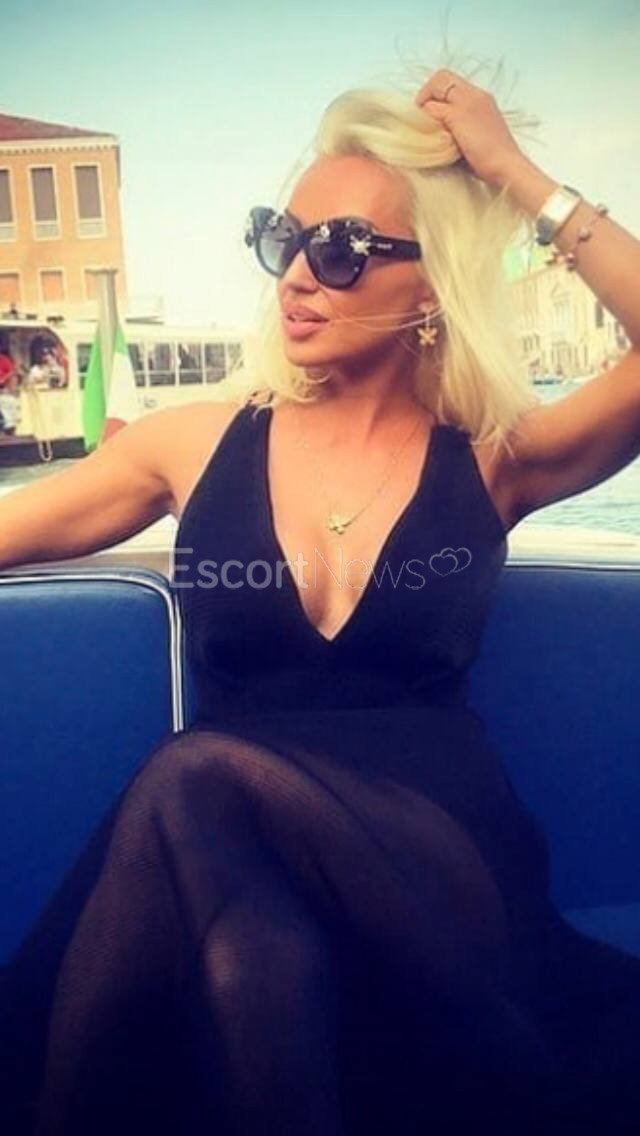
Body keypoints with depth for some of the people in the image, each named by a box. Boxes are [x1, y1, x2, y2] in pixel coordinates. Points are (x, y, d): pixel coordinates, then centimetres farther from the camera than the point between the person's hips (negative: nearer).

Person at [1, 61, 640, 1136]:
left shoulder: (491, 459, 5)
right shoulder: (197, 444, 7)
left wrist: (521, 180, -7)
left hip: (426, 871, -1)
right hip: (221, 864, 2)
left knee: (203, 779, -31)